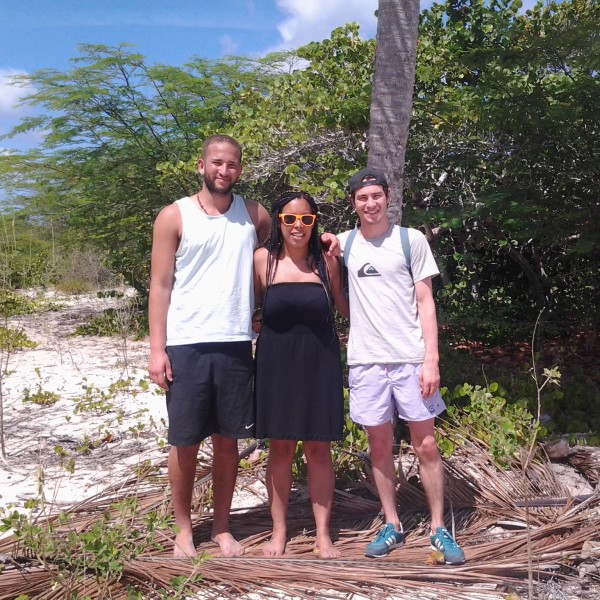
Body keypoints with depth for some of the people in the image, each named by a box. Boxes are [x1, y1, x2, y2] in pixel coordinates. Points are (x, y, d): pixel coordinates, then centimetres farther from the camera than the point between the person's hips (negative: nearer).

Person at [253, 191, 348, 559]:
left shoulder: (327, 262, 0)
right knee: (281, 448, 9)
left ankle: (323, 533, 20)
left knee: (319, 449, 7)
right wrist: (255, 327, -7)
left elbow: (342, 304, 12)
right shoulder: (263, 259, -2)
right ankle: (279, 530, 25)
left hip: (319, 364, 0)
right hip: (277, 364, 0)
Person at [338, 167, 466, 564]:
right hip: (366, 360, 2)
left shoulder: (411, 240, 1)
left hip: (411, 359, -2)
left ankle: (439, 529, 16)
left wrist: (432, 359, -9)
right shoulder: (344, 244, 8)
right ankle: (392, 525, 22)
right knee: (380, 446, 9)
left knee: (426, 445, 3)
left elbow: (426, 302, -1)